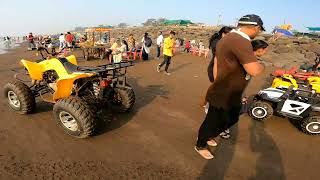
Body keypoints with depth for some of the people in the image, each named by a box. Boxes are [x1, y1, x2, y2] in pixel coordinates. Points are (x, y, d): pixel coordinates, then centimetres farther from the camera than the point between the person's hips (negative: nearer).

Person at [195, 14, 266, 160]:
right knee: (212, 122, 10)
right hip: (223, 95, -10)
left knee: (232, 119, 27)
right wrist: (262, 65, -7)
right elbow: (254, 71, -30)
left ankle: (209, 136, 47)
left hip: (230, 94, 10)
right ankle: (200, 146, 36)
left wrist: (217, 83, 17)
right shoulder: (241, 42, -26)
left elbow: (216, 63, 14)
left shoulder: (227, 38, 9)